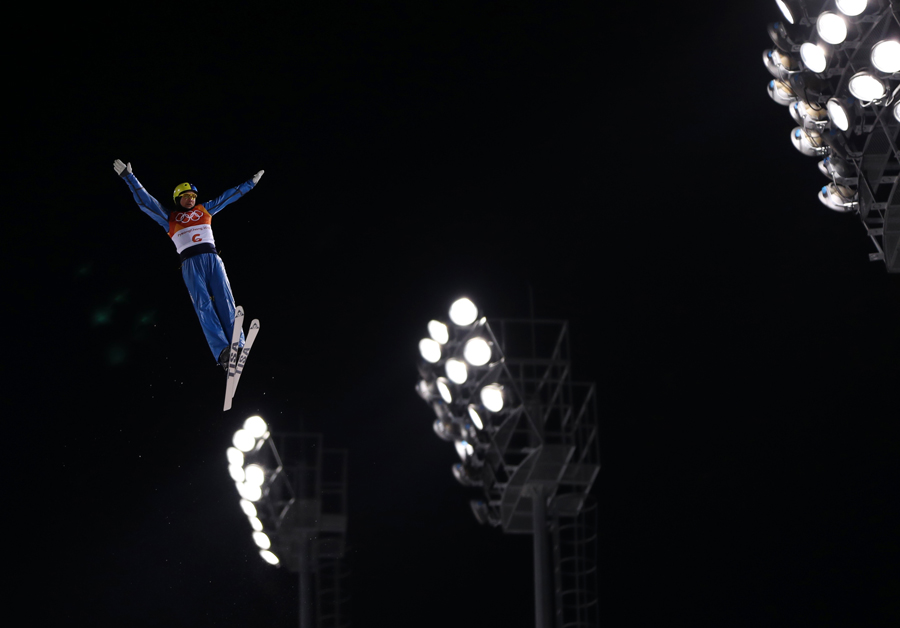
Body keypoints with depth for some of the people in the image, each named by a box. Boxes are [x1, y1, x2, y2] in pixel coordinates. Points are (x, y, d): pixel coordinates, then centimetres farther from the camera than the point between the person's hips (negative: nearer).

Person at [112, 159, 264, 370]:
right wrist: (129, 177, 14)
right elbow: (144, 200, 17)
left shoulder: (205, 209, 24)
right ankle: (222, 351, -33)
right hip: (191, 262, -2)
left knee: (225, 302, -14)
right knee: (203, 305, -17)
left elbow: (229, 196, 30)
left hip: (212, 258, 2)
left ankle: (238, 347, -27)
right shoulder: (169, 218, 19)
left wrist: (251, 183, 32)